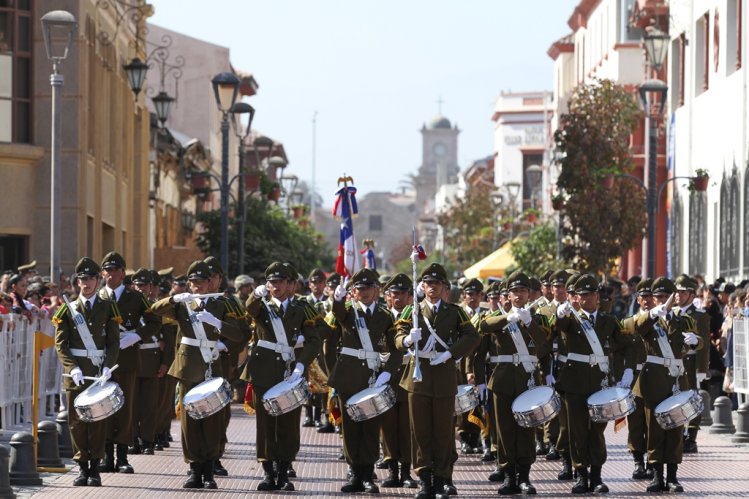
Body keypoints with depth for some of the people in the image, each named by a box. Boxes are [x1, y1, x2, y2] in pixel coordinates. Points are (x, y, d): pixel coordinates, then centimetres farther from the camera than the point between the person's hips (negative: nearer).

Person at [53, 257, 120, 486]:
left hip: (99, 371, -1)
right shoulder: (68, 309, 7)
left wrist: (107, 367, -12)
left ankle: (95, 468, 2)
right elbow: (60, 343, 1)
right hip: (75, 372, 1)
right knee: (77, 420, 0)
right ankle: (82, 467, 6)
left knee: (98, 419, -3)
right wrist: (73, 369, -13)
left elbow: (114, 342, 3)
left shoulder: (108, 308, 7)